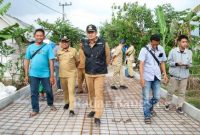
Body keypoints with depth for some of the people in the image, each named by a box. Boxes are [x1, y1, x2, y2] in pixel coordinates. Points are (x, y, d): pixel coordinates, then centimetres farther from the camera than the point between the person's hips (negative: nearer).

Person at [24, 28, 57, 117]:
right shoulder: (30, 47, 3)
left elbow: (51, 62, -5)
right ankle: (35, 109, 23)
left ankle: (51, 104, 37)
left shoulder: (48, 47, -4)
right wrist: (26, 75, 3)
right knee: (34, 93, 8)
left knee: (49, 91, 12)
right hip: (33, 74, 2)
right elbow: (27, 61, 6)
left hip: (45, 74, -1)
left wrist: (52, 76, -8)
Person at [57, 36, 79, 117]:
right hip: (62, 74, 4)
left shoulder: (73, 50, -7)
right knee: (65, 90, 16)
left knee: (71, 91, -9)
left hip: (71, 74, -4)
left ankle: (71, 109, -8)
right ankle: (67, 102, 38)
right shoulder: (58, 52, 4)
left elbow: (77, 61, 5)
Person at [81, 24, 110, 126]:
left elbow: (108, 56, 0)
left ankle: (97, 116, 1)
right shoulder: (84, 44, 0)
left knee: (99, 94, -5)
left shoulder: (103, 43, -11)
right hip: (88, 73, 4)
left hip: (100, 73, -4)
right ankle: (93, 109, 34)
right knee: (91, 93, 16)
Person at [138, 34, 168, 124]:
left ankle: (150, 108, 39)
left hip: (157, 77, 4)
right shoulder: (145, 50, -10)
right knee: (146, 98, 2)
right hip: (147, 77, -4)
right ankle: (147, 116, 16)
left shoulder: (161, 49, 4)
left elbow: (162, 62, 13)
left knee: (157, 97, 11)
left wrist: (165, 74, 4)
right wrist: (141, 77, -23)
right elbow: (141, 64, -15)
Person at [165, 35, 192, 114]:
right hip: (174, 75, -2)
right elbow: (169, 62, -3)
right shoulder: (173, 51, -7)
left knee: (182, 92, 8)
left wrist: (187, 65, -18)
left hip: (184, 76, 2)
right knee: (171, 91, 8)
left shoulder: (189, 52, -1)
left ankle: (179, 107, 21)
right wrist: (176, 63, -19)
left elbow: (190, 64, 5)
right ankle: (168, 104, 27)